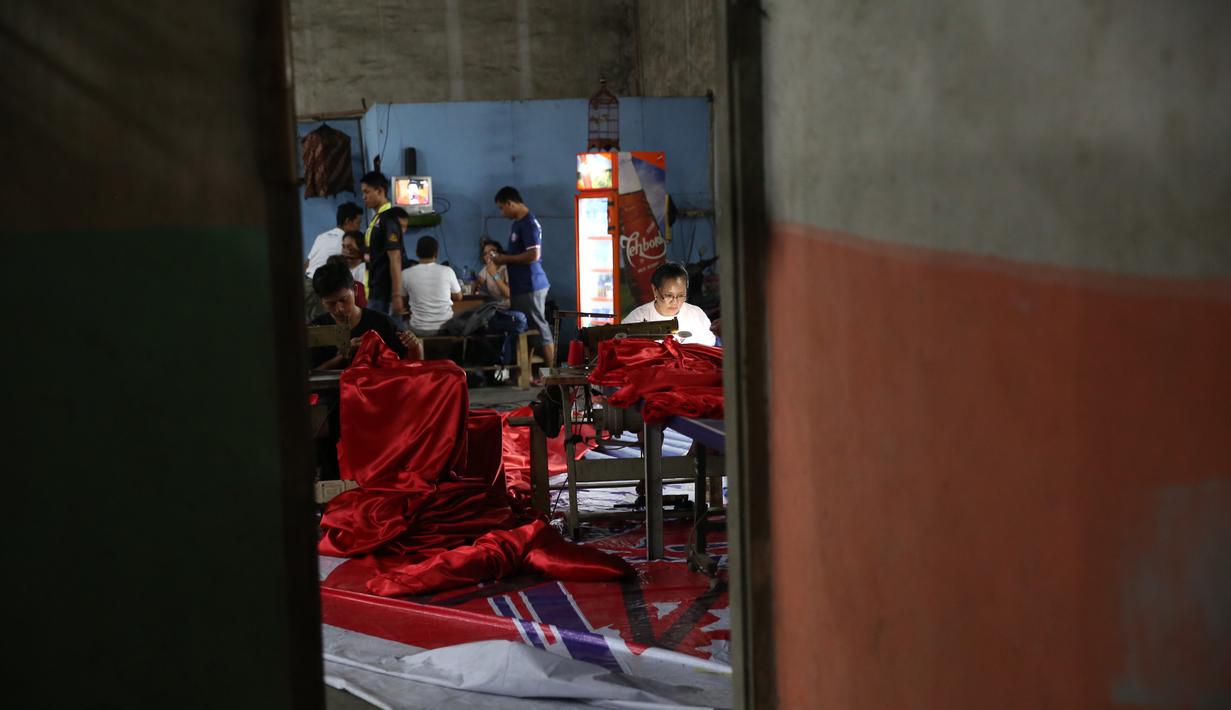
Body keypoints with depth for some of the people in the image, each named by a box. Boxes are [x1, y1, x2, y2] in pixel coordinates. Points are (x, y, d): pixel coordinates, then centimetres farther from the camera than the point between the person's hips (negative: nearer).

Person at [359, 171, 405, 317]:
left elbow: (395, 259, -20)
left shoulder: (388, 220, -15)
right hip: (375, 290, 10)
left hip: (384, 293, -10)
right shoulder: (376, 219, 14)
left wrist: (397, 296, -22)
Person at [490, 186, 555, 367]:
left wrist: (506, 259, -15)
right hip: (520, 286, 10)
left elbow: (534, 255, -24)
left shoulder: (528, 223, -15)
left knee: (539, 328, -5)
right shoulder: (518, 222, 15)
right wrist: (504, 257, 9)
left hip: (530, 286, -10)